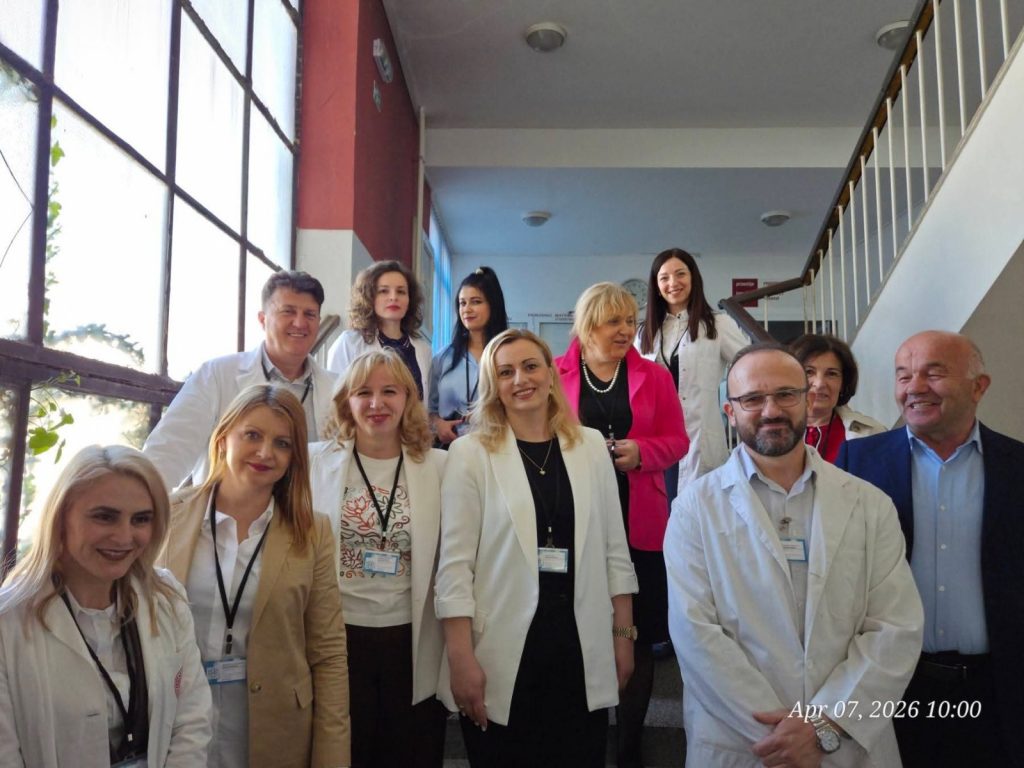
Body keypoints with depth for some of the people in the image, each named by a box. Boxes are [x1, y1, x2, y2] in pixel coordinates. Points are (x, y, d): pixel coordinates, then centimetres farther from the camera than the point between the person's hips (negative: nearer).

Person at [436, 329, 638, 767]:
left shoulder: (591, 448, 5)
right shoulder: (470, 453, -3)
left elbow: (615, 551, 8)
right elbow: (455, 564, -7)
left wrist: (623, 634, 6)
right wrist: (461, 659, -11)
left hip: (582, 649, 3)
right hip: (501, 654, -2)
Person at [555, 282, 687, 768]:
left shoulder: (654, 377, 9)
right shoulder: (554, 374, 4)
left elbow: (676, 440, 8)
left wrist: (641, 451, -11)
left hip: (639, 523, 2)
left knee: (638, 637, 6)